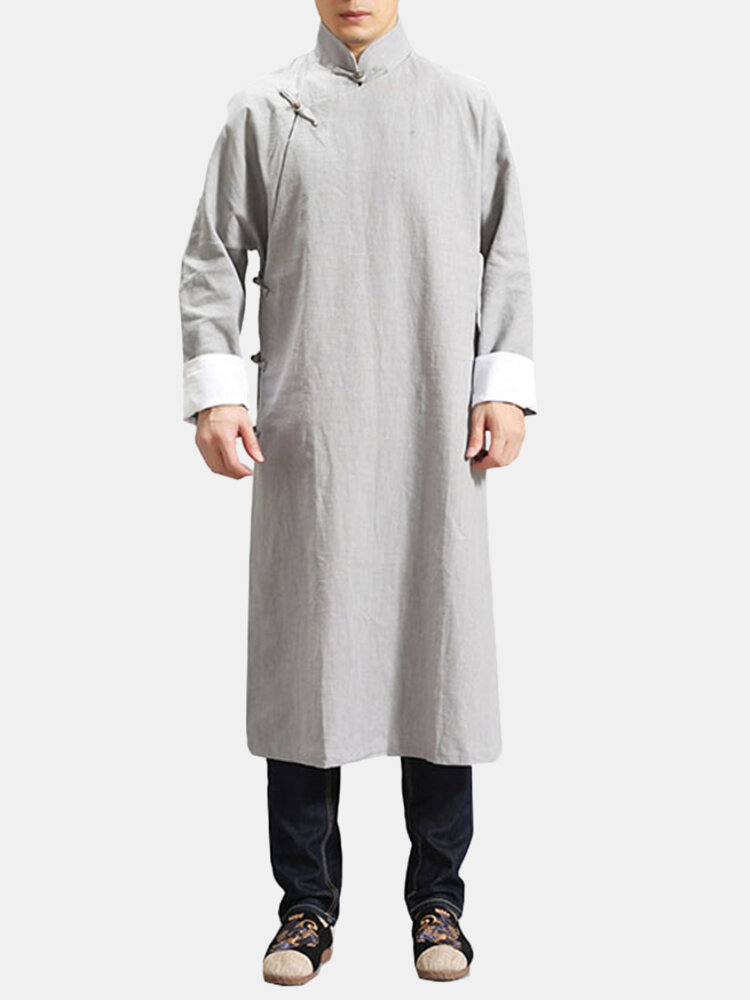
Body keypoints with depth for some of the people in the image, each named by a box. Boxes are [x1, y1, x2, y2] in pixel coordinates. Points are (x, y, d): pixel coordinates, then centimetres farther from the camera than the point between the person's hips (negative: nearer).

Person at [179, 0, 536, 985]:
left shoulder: (465, 105, 12)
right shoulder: (265, 109, 9)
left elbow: (506, 257, 11)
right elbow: (213, 257, 7)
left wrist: (505, 386, 1)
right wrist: (214, 389, -4)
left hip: (435, 433, 1)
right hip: (308, 431, 0)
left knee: (437, 645, 3)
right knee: (305, 652, 1)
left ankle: (438, 901, 17)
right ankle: (307, 904, 15)